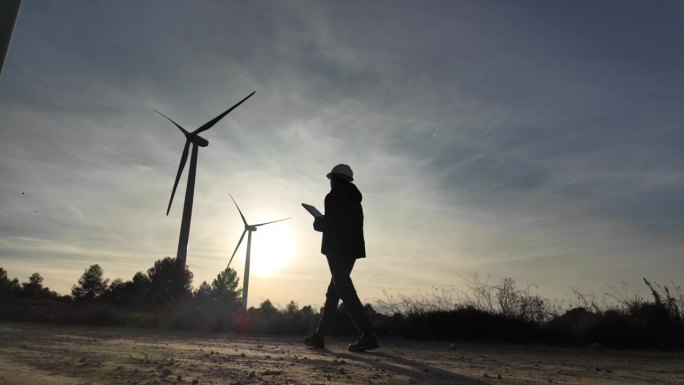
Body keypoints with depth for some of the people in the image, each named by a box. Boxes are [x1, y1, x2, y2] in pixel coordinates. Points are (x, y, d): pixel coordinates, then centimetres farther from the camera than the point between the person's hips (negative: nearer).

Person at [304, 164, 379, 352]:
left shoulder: (333, 197, -4)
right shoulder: (354, 199, 20)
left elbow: (330, 224, -13)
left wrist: (318, 223, 8)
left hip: (337, 248, -9)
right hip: (352, 248, 9)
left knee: (344, 290, -12)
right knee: (334, 291, 13)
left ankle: (367, 335, -21)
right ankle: (319, 334, 18)